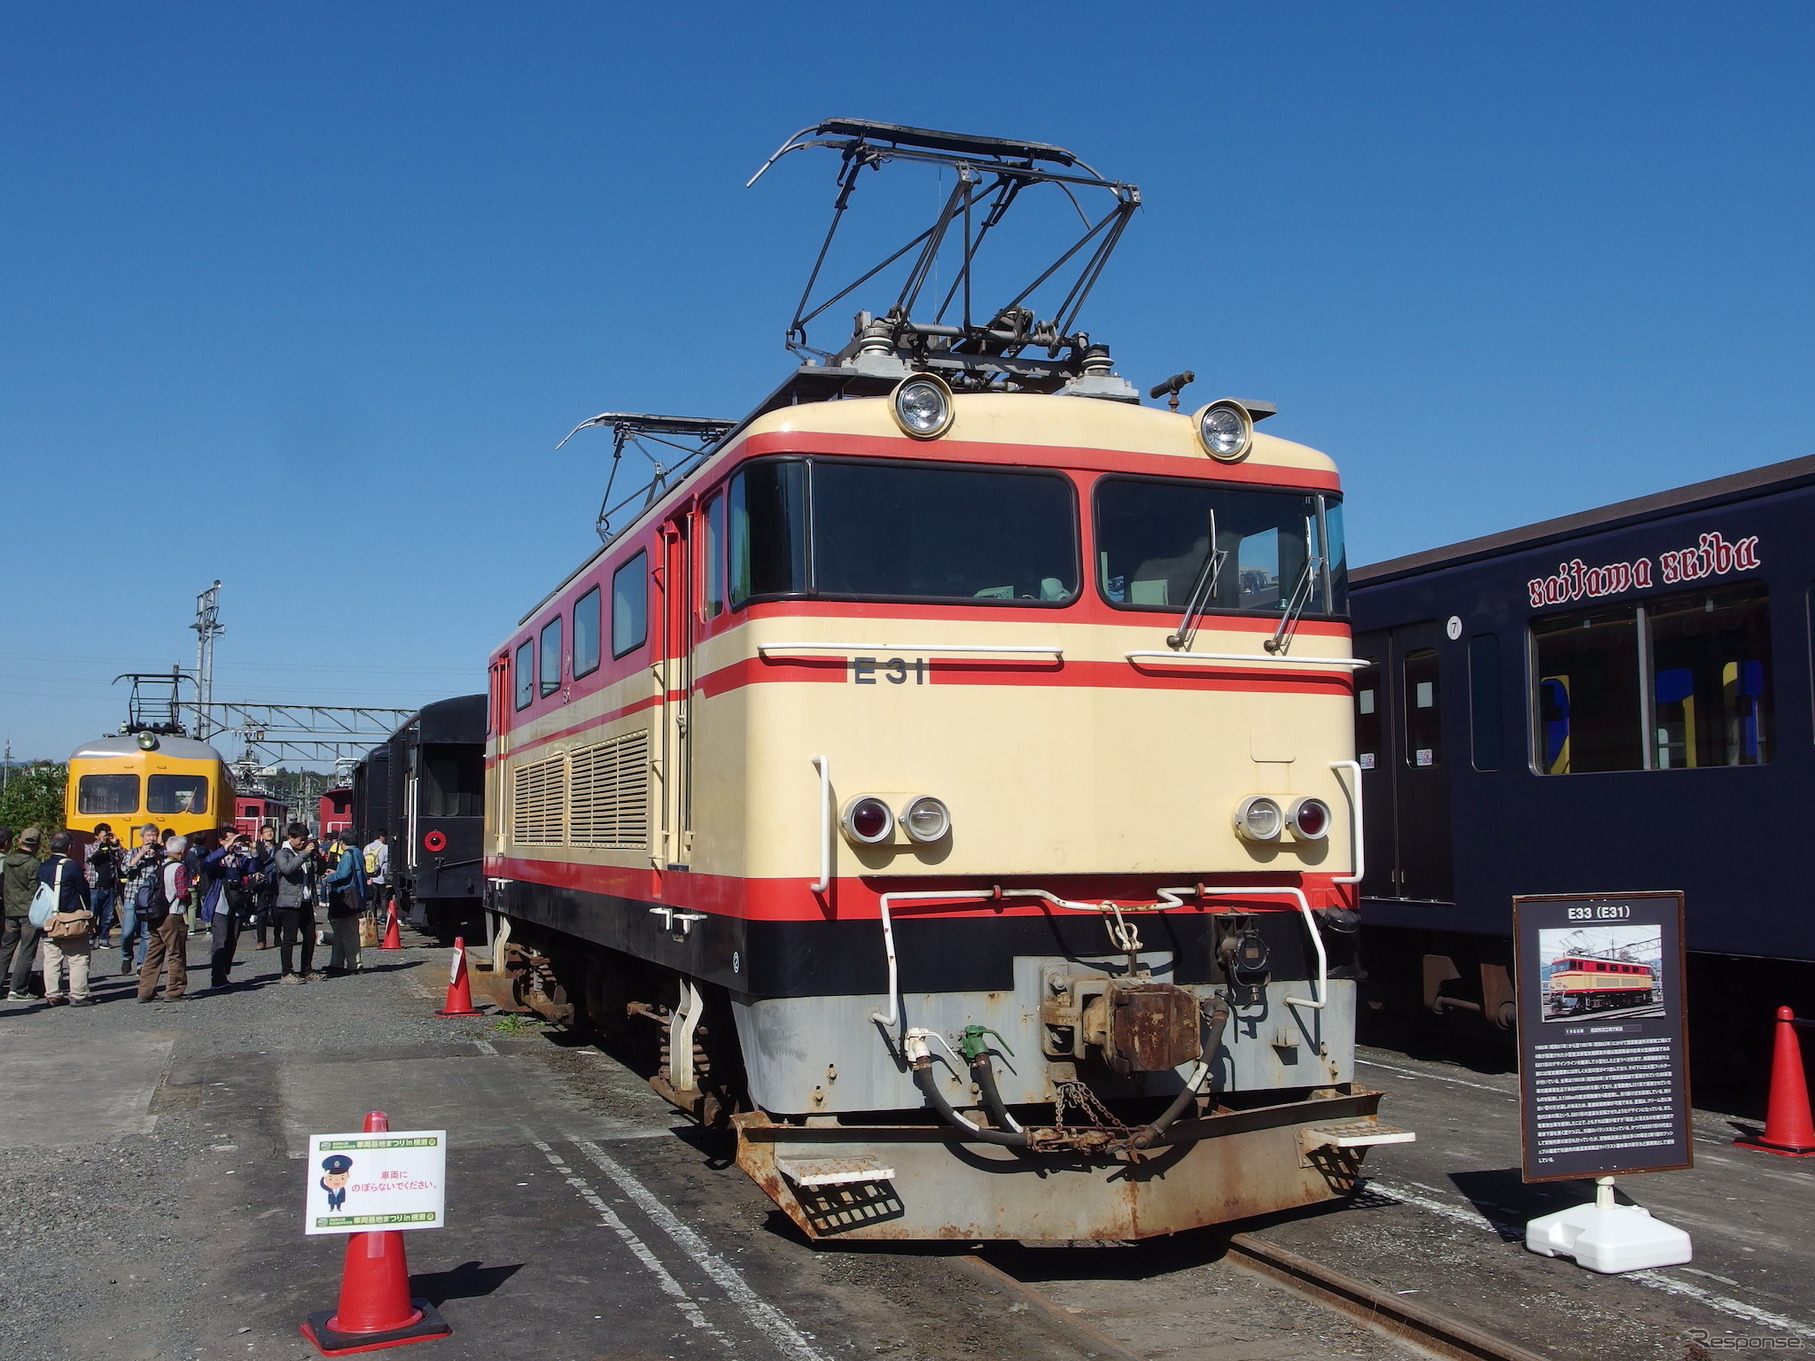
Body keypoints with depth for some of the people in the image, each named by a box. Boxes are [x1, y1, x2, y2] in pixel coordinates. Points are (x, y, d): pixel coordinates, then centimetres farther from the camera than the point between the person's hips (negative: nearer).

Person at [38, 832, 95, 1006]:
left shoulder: (42, 868, 5)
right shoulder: (72, 866, -12)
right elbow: (84, 893, -6)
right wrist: (87, 913, 9)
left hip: (48, 920, 6)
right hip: (71, 919, -6)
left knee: (51, 959, 10)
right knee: (78, 959, 0)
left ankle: (53, 995, 12)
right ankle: (78, 995, 0)